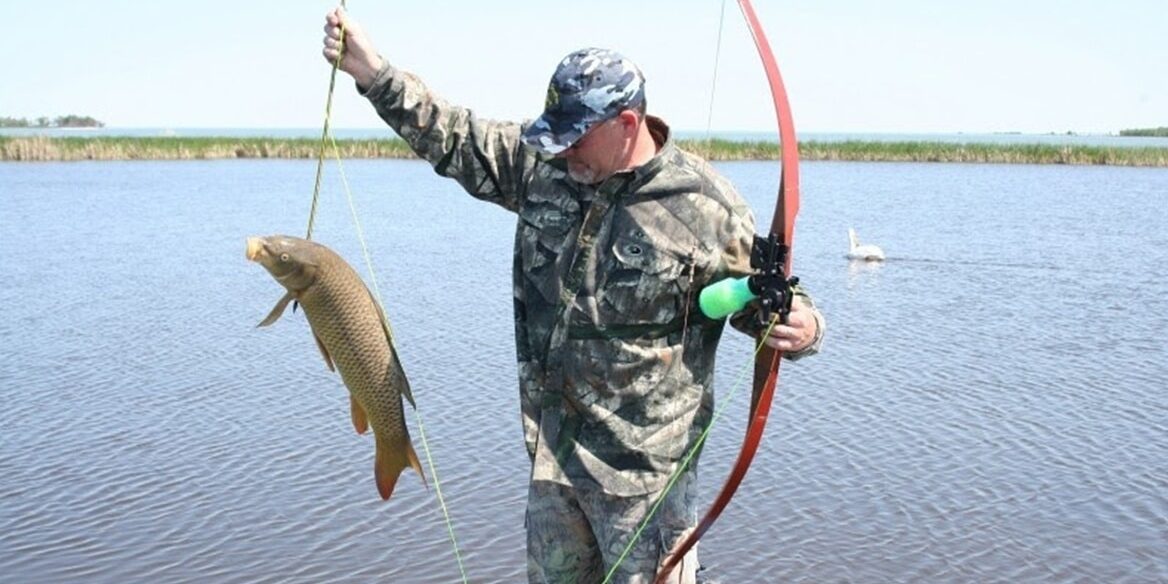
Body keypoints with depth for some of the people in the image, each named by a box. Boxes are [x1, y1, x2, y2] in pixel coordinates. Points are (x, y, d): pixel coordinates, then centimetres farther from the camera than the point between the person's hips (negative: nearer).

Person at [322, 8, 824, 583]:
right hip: (551, 449, 6)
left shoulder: (706, 208, -15)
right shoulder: (543, 165, -1)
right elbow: (455, 139, 8)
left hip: (641, 466, -6)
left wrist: (800, 326, -29)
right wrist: (370, 70, 3)